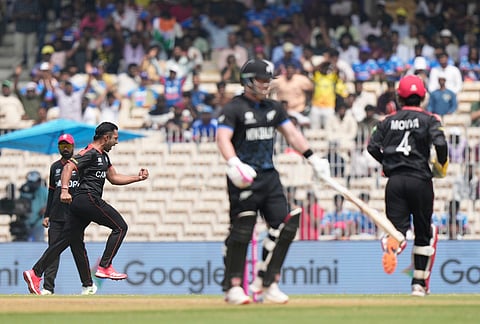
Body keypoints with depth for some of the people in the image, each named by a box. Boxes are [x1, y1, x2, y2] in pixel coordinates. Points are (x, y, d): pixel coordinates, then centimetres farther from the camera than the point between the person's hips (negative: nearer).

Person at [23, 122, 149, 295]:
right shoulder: (90, 153, -8)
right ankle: (104, 267, -10)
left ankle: (35, 273, 1)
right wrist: (64, 189, -33)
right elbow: (69, 167, -20)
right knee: (120, 226, -6)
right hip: (88, 198, -10)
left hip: (79, 203, 10)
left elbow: (114, 178, 31)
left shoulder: (103, 156, 24)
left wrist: (138, 177, 23)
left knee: (66, 239, 6)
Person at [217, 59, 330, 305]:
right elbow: (223, 138, -18)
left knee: (284, 225, -1)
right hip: (245, 177, -7)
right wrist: (234, 163, -34)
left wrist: (312, 158, 13)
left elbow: (291, 133, 21)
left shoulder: (273, 108, 15)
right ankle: (233, 287, -1)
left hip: (269, 176, 7)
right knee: (242, 230, -8)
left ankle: (267, 281, 7)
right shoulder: (234, 109, -6)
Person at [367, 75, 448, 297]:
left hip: (394, 180, 2)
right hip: (419, 179, -2)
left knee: (397, 227, 0)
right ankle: (419, 283, 11)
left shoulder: (389, 121, 9)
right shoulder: (428, 120, 1)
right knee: (424, 232, 11)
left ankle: (391, 244, -39)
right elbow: (440, 143, -14)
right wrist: (442, 164, 4)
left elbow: (372, 147, 3)